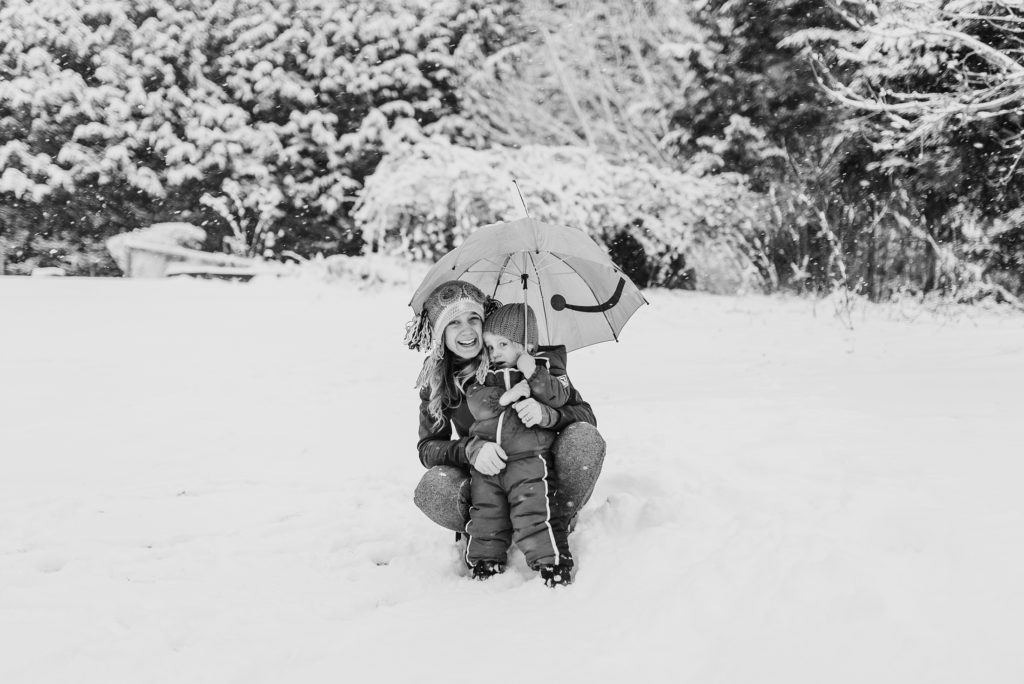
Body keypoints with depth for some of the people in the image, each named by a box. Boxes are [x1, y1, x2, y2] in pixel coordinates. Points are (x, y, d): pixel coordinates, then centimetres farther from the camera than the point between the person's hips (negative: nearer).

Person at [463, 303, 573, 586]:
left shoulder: (545, 366, 6)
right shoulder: (483, 375, 11)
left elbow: (558, 397, -10)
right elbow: (476, 404, -6)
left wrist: (534, 375, -20)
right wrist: (505, 396, -19)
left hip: (529, 457, -4)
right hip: (487, 460, 4)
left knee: (532, 510, -12)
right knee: (485, 513, 8)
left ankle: (553, 562, -3)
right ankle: (483, 561, 24)